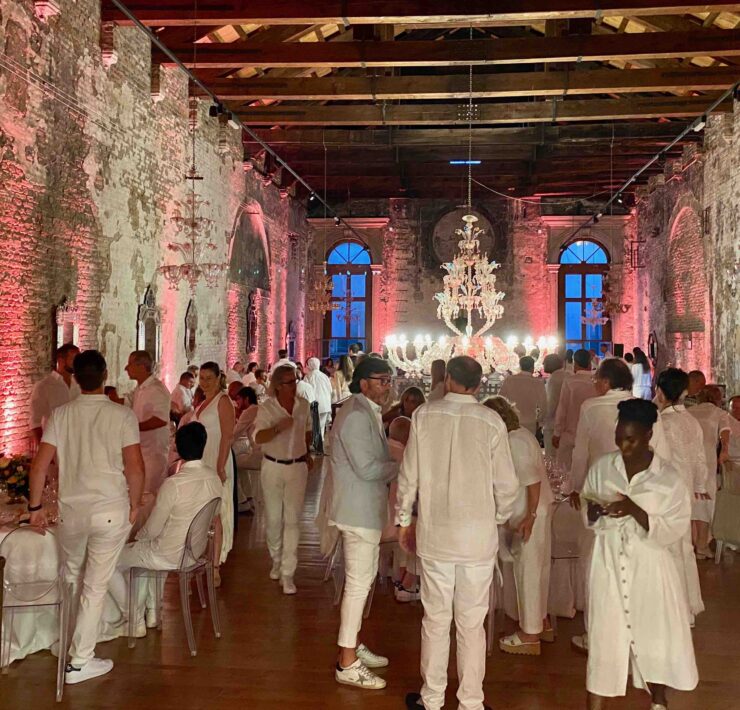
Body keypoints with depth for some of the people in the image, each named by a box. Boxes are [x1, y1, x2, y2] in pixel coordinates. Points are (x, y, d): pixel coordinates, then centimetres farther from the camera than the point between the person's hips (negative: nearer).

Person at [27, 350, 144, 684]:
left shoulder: (61, 415, -2)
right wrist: (134, 505, 3)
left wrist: (35, 506, 8)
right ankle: (79, 661, 13)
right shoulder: (123, 416, -9)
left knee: (72, 579, 24)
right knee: (95, 586, 7)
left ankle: (71, 642, 39)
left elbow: (39, 466, -4)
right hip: (111, 511, -2)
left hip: (71, 510, 3)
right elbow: (135, 469, -12)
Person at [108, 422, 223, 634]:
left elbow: (152, 530, -17)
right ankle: (147, 613, 32)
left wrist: (138, 535, 7)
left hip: (169, 557, -7)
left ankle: (135, 622, 18)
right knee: (133, 552, 31)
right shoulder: (214, 477, -7)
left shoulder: (173, 484, -28)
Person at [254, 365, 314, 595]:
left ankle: (287, 573, -1)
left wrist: (307, 454, 27)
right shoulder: (266, 408, -10)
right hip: (273, 467, -1)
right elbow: (258, 437, -22)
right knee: (273, 519, 10)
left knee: (292, 519, -4)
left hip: (297, 467, 1)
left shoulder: (303, 405, 1)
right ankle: (276, 560, 33)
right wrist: (278, 428, -38)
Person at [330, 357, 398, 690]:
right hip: (359, 511, -11)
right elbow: (366, 468, -25)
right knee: (358, 583, -4)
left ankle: (353, 645, 33)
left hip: (367, 509, 11)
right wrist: (404, 465, -13)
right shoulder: (356, 415, -20)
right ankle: (347, 665, 5)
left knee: (363, 580, 19)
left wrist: (397, 461, 0)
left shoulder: (368, 412, 13)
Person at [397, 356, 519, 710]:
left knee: (435, 618, 12)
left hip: (434, 534, 1)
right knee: (472, 622, 9)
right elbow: (506, 484, -3)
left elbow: (409, 475, -1)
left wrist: (404, 520, 12)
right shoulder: (491, 422, -8)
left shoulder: (424, 415, -5)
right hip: (479, 535, -1)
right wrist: (499, 518, 15)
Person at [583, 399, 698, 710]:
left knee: (655, 635, 6)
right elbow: (587, 513, 8)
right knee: (604, 635, 3)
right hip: (609, 564, 1)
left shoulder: (668, 478, -8)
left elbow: (671, 531, -11)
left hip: (648, 567, -1)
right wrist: (596, 511, -15)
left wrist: (633, 510, -23)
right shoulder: (602, 467, 0)